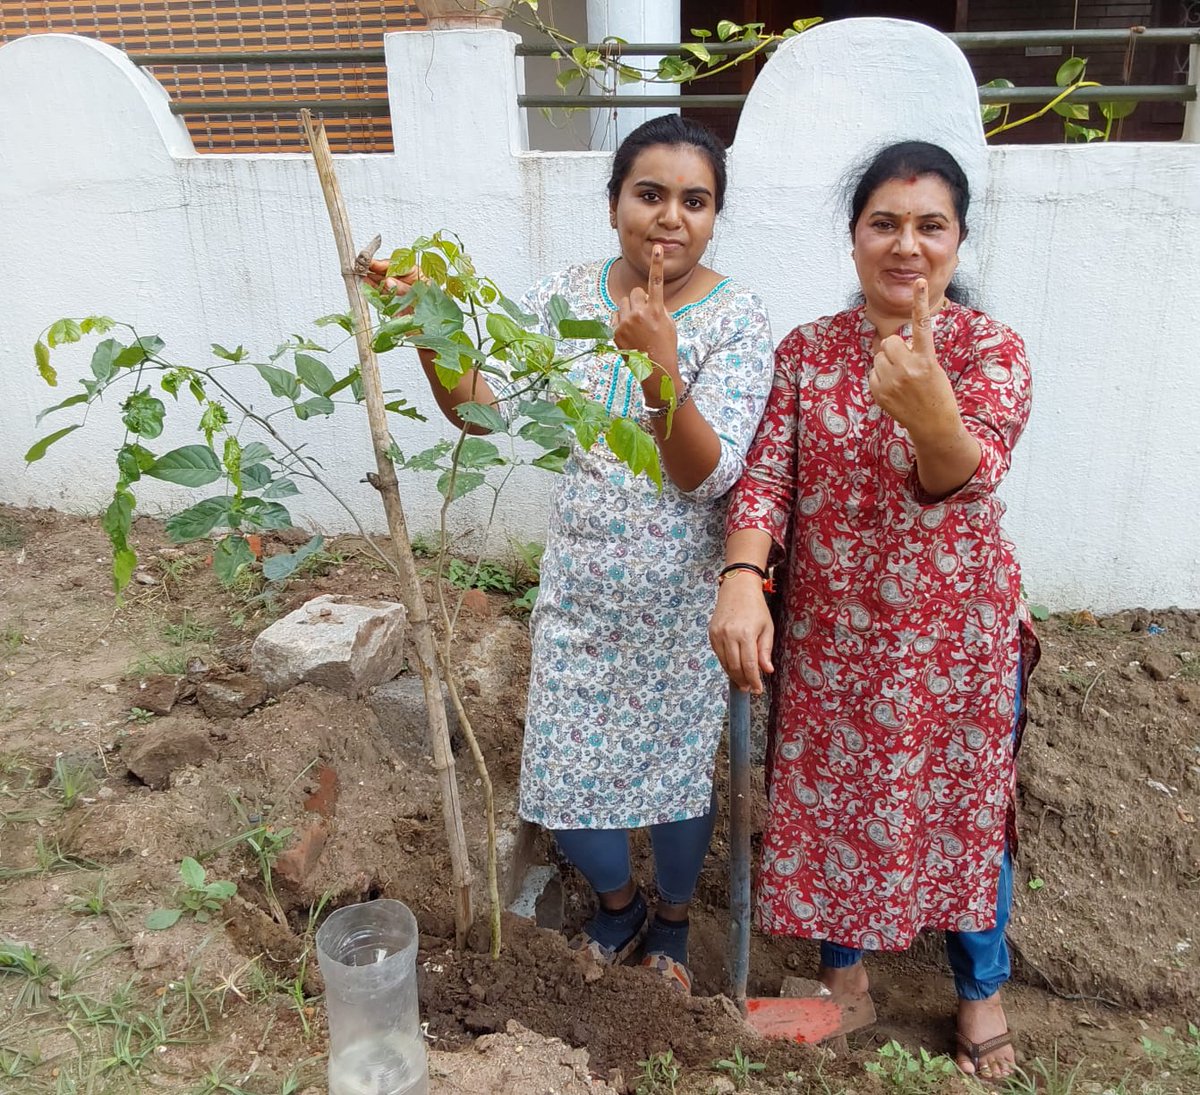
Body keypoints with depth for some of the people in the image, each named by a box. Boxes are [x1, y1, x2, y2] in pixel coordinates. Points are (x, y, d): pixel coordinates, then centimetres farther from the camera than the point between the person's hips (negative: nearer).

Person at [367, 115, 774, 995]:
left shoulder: (737, 322, -12)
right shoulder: (566, 298, -2)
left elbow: (707, 475, -22)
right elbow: (483, 412, -2)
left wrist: (660, 364, -36)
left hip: (683, 599, -3)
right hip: (581, 590, 3)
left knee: (679, 763, 12)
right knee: (562, 770, 10)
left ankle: (673, 916, 44)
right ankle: (618, 900, 43)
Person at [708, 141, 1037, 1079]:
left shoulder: (990, 348, -9)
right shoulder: (806, 351, -2)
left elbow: (967, 477, -25)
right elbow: (766, 476, -10)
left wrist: (926, 408, -47)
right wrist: (742, 580, -29)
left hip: (955, 633, -2)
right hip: (828, 632, 2)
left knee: (962, 802, 14)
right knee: (828, 796, 15)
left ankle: (981, 984, 41)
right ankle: (844, 957, 42)